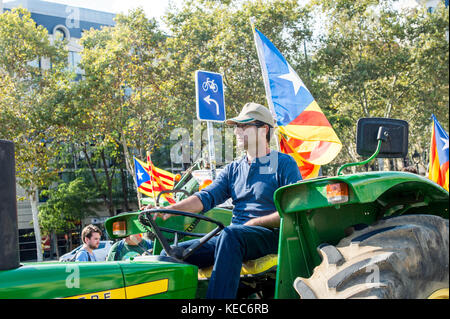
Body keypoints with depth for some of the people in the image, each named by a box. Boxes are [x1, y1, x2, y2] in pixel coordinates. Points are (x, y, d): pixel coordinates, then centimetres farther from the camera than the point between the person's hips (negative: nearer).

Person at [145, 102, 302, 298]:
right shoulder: (233, 170, 21)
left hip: (270, 236, -6)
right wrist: (168, 210, -10)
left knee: (230, 234, -39)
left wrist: (255, 222, -13)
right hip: (231, 239, 6)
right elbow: (206, 197, 6)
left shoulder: (284, 164, 4)